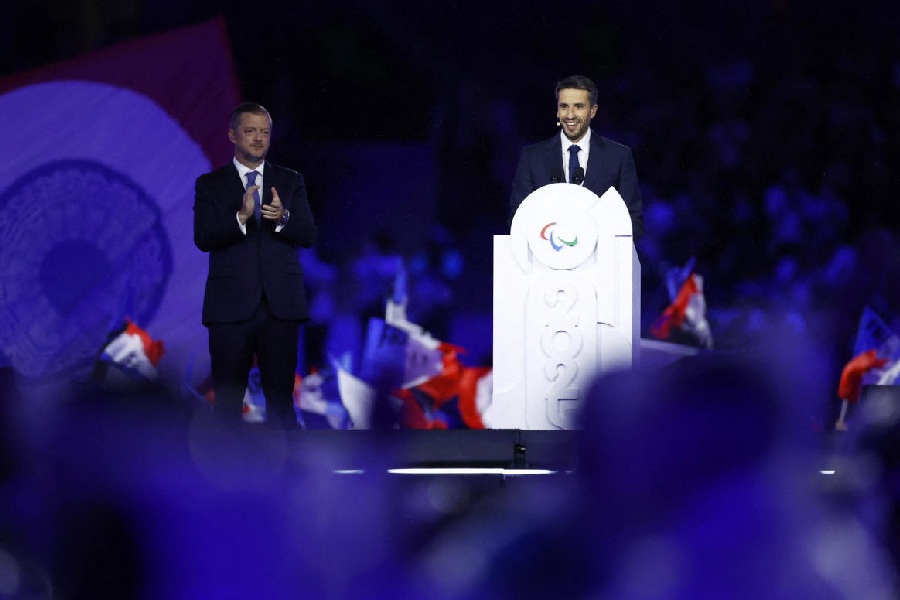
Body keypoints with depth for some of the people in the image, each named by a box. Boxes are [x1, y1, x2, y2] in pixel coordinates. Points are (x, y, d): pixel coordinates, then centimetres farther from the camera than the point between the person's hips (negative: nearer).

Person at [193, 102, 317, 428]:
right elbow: (203, 239, -6)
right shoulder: (210, 184, 7)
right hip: (232, 306, -1)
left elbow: (309, 235, 3)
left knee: (281, 397, 1)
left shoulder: (291, 181, 13)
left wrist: (283, 217, -18)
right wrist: (241, 217, -23)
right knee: (228, 399, 0)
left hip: (281, 304, 1)